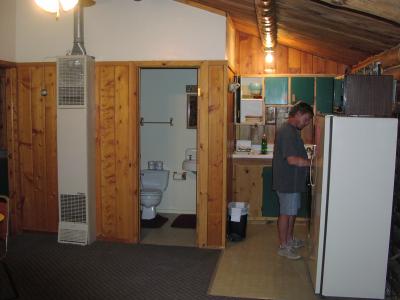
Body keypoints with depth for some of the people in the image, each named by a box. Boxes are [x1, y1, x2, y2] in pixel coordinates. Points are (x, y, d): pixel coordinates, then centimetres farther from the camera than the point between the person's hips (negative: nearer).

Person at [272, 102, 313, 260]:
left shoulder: (293, 130, 12)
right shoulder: (287, 132, -22)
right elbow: (292, 160, -29)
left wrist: (308, 160, 8)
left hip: (294, 180, 10)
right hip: (287, 181, -10)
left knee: (293, 211, 20)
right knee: (286, 213, 1)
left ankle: (289, 239, 36)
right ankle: (283, 247, 13)